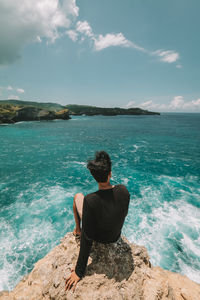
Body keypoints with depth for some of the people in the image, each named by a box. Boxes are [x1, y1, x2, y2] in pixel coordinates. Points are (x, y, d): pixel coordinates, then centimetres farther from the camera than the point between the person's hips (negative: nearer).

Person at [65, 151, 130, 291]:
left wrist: (79, 271, -12)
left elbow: (87, 238, -27)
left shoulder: (90, 200, -36)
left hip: (98, 237, -3)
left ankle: (77, 230, 32)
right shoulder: (124, 190, -23)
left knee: (78, 196, 10)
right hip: (116, 237, 4)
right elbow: (124, 213, -4)